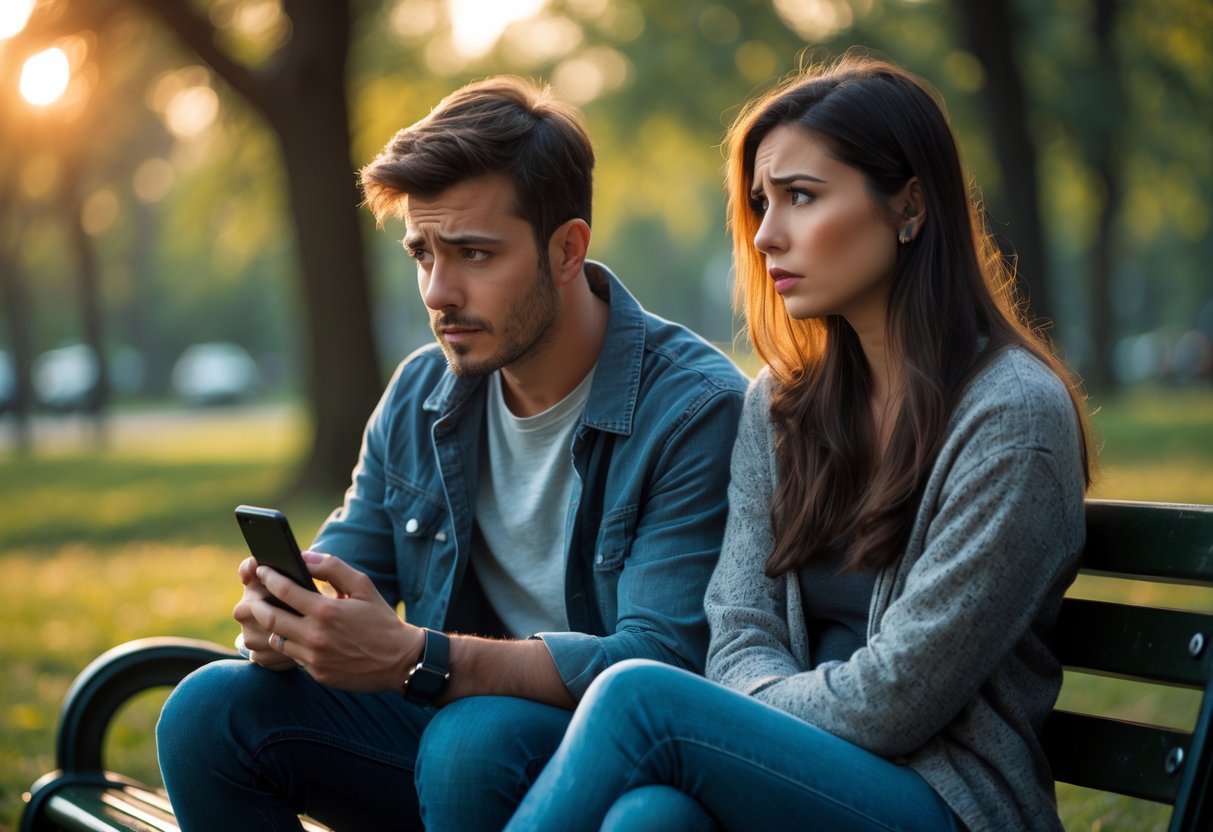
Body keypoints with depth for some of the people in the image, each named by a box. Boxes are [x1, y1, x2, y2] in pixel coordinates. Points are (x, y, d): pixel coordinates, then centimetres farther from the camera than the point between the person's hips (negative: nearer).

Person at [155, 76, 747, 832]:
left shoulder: (694, 409, -17)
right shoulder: (419, 397, 5)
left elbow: (661, 664, -25)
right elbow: (344, 570, 11)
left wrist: (415, 658, -34)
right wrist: (285, 623, -17)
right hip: (448, 716, 6)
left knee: (472, 739, -36)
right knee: (210, 710, -12)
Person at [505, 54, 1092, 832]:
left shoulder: (1013, 414, -10)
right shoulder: (778, 406, 12)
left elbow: (897, 696, -12)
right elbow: (739, 636, 6)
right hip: (810, 766, 5)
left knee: (641, 696, -27)